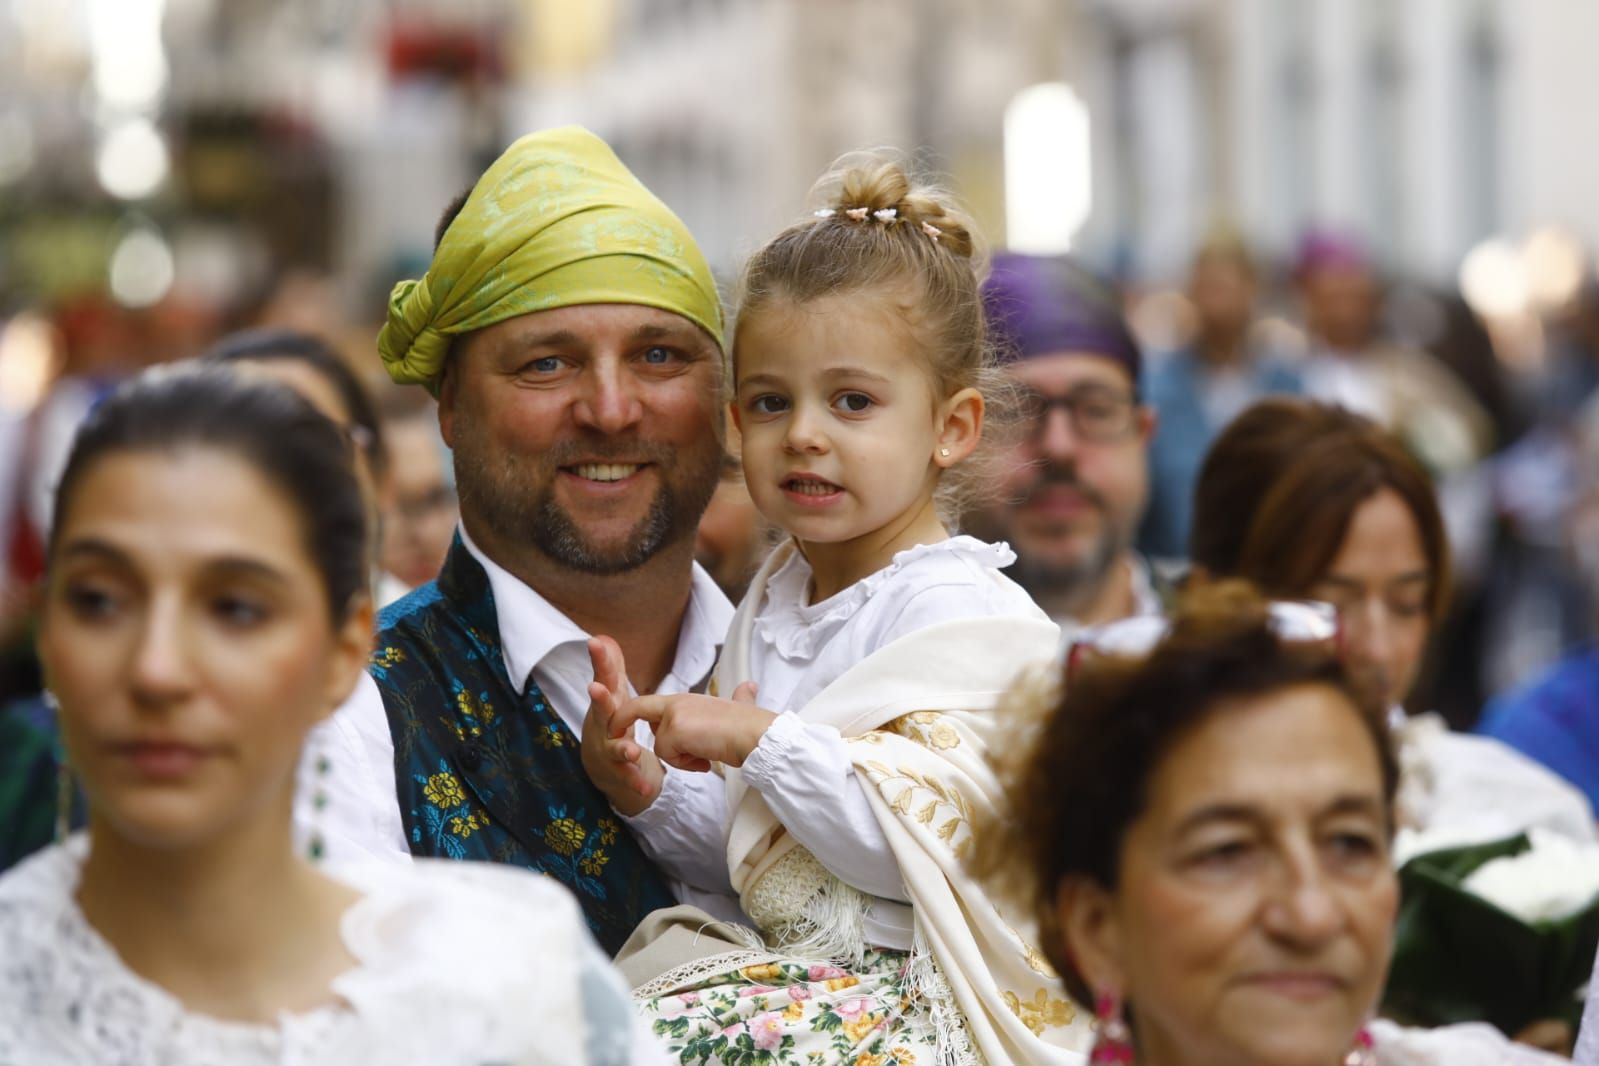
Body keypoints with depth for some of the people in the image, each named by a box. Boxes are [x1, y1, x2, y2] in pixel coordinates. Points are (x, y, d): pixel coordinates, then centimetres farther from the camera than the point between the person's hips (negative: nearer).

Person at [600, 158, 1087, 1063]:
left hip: (913, 990, -7)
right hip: (792, 966, 8)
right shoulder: (771, 605, 15)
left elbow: (925, 849, -20)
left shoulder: (958, 614, -9)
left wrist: (762, 742, -17)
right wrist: (652, 789, 2)